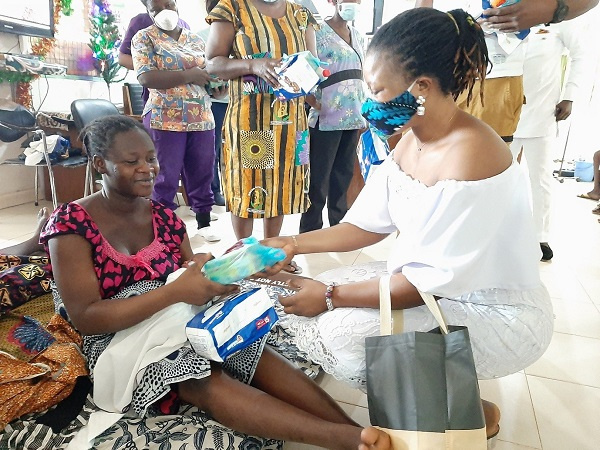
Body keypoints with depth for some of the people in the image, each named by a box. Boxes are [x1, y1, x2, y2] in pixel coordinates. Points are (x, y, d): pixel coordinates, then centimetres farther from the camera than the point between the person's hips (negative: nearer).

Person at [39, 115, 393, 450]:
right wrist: (176, 292, -27)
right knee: (203, 379, -33)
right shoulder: (71, 224, -8)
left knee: (254, 351, -25)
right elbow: (85, 317, -16)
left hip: (182, 319, 5)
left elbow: (191, 279, 6)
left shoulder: (165, 217, 6)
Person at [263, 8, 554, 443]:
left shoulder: (469, 157, -28)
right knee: (304, 303, 3)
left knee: (341, 332, -21)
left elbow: (428, 282, -25)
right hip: (435, 287, 8)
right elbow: (370, 224, 4)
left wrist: (330, 297, -18)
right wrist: (293, 244, -3)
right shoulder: (409, 141, -1)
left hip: (496, 315, -8)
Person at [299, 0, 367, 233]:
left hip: (352, 118, 7)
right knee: (318, 179, -2)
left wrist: (363, 115, 15)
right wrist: (313, 103, -21)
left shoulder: (358, 35, 16)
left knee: (344, 176, 11)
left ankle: (339, 227, 24)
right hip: (326, 119, -6)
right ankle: (310, 234, 10)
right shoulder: (319, 32, -3)